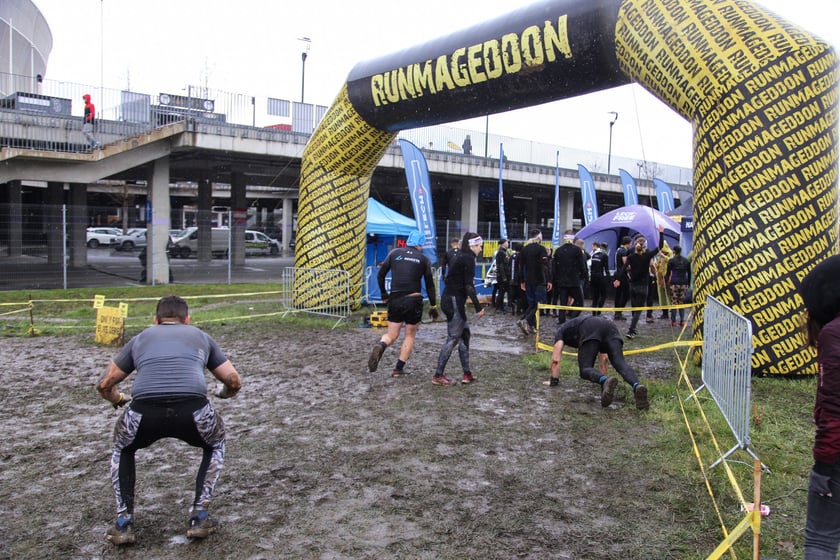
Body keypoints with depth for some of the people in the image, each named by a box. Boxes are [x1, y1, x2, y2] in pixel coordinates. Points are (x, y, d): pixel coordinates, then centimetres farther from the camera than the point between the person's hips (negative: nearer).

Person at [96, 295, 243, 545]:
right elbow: (234, 382, 31)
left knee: (122, 449, 37)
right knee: (216, 444, 34)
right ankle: (199, 517, 26)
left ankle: (124, 522, 29)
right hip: (192, 410, -1)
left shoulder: (141, 338, 31)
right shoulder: (200, 336, 30)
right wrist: (224, 394, 55)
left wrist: (117, 399, 61)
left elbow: (105, 385, 37)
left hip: (144, 412, 1)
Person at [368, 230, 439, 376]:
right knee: (410, 335, 16)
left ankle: (380, 346, -22)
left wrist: (384, 294, 19)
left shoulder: (395, 253, 6)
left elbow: (380, 275, 6)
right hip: (414, 301, -1)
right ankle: (399, 369, 10)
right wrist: (433, 306, 11)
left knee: (391, 335, 12)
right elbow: (429, 285, 4)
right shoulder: (424, 259, 3)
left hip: (395, 300, 2)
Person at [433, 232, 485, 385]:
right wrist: (478, 307, -16)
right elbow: (468, 285, -18)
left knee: (465, 334, 13)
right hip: (454, 301, -10)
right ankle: (438, 375, 0)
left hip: (452, 299, 10)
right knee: (453, 338, -5)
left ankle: (467, 374, 16)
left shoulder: (462, 257, 16)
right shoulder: (468, 259, -12)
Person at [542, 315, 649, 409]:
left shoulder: (561, 330, 36)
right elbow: (603, 358, 50)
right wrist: (603, 375, 58)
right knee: (621, 363, -10)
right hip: (610, 326, 5)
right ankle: (637, 386, -40)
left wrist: (554, 380, 33)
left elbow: (555, 359, 25)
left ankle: (605, 381, -37)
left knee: (585, 369, -4)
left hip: (590, 331, -5)